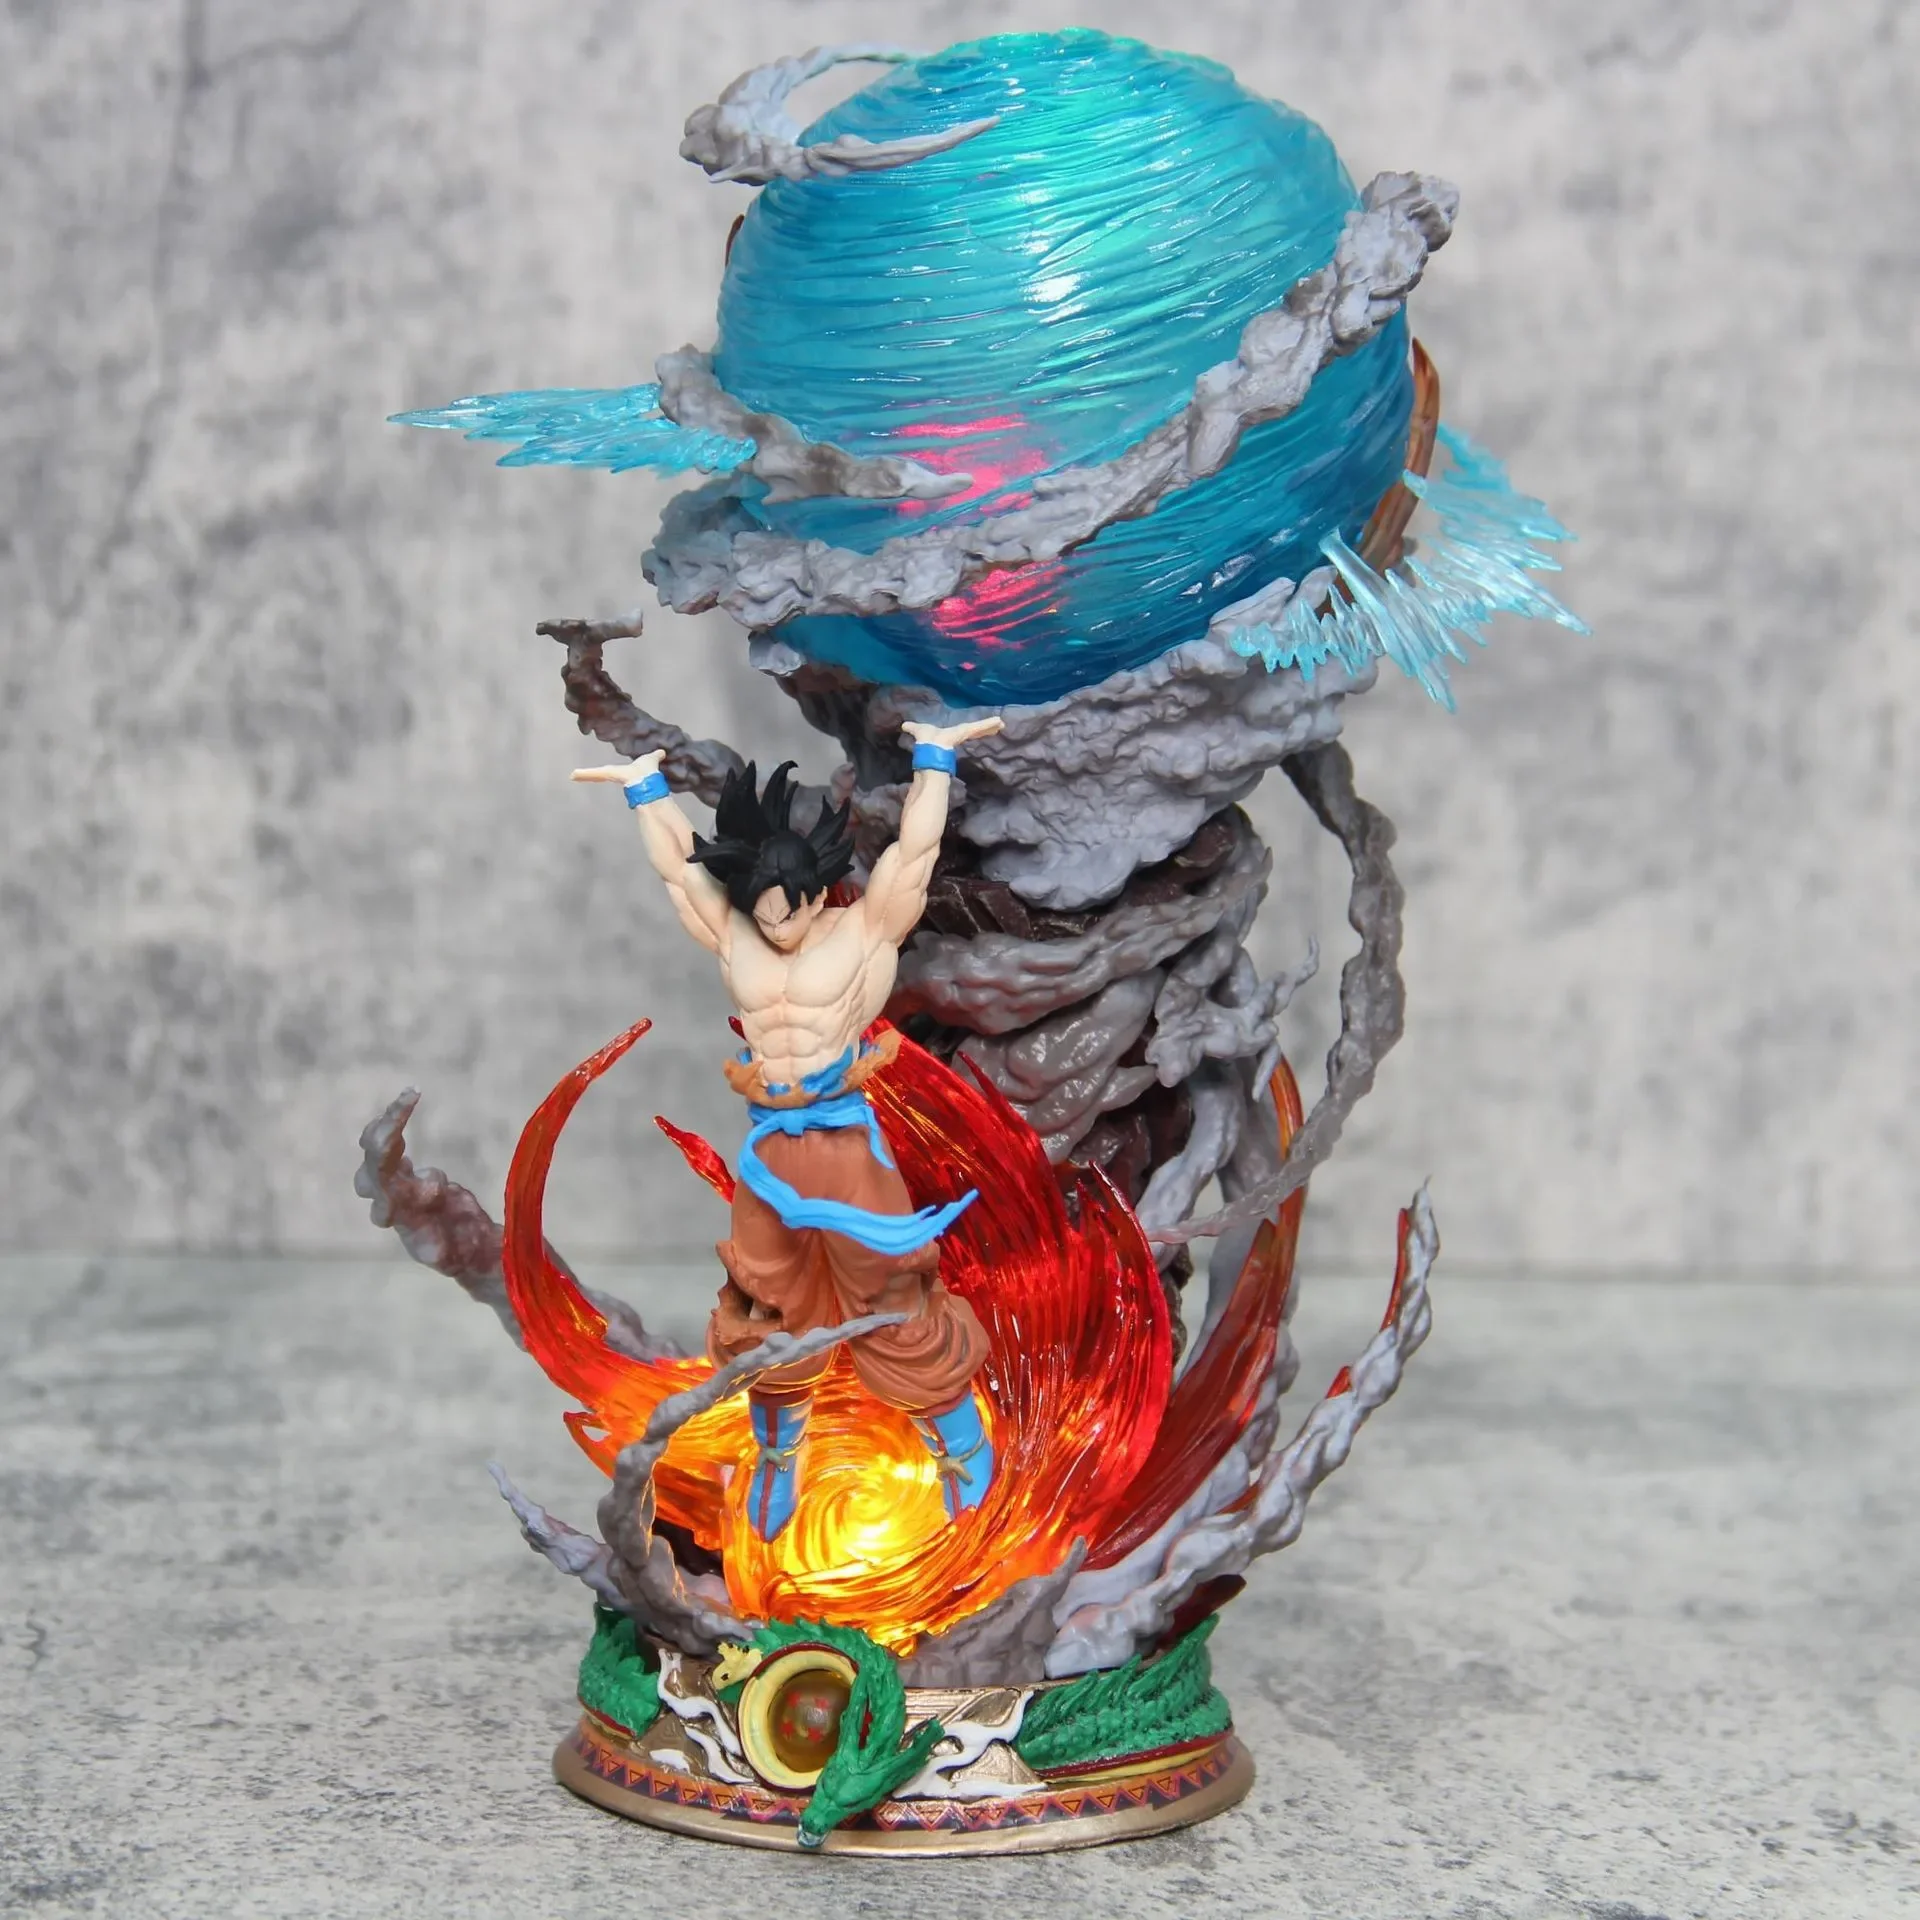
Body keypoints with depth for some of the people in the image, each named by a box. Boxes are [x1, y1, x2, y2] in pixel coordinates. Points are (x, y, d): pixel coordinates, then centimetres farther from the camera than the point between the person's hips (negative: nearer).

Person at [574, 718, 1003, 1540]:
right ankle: (776, 1459, 35)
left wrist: (933, 758, -9)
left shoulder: (867, 929, -7)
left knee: (898, 1300, 3)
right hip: (768, 1149, 4)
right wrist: (646, 786, 15)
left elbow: (913, 849, -9)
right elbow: (677, 865, 9)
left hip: (848, 1142, -4)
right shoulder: (732, 936, 2)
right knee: (767, 1310, 16)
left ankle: (964, 1448, 19)